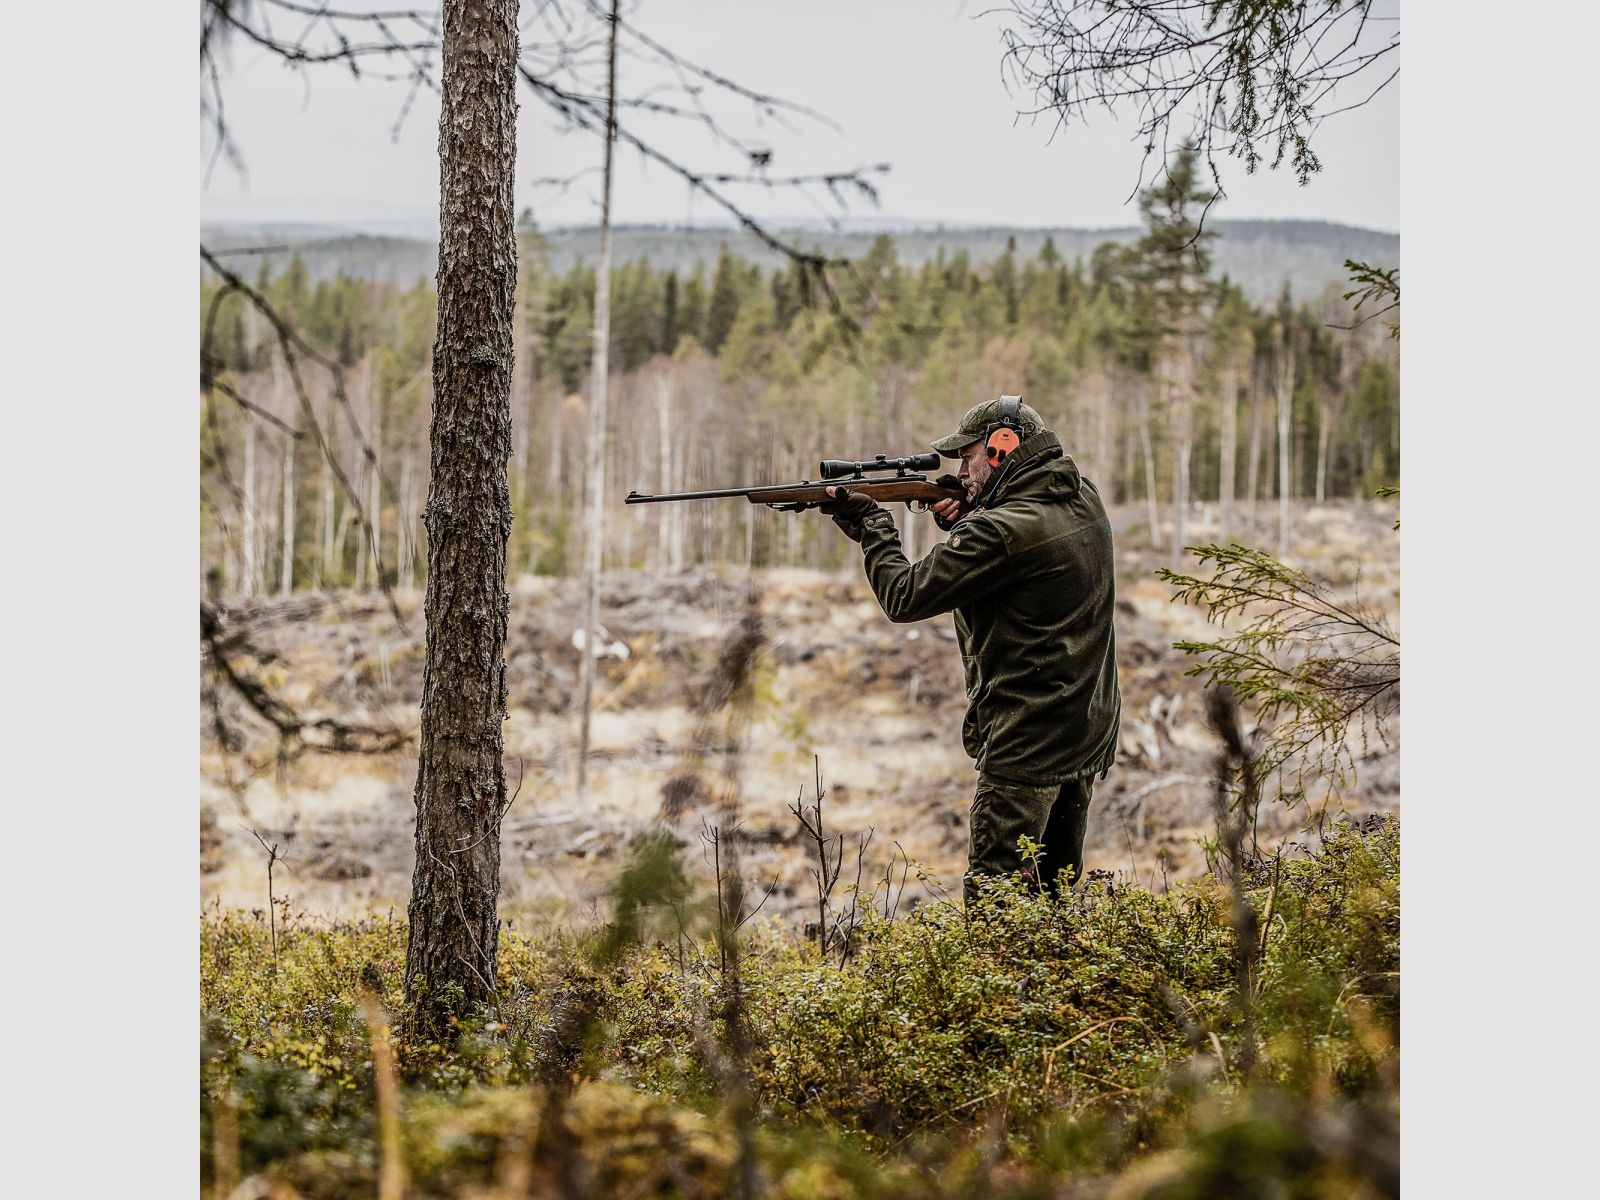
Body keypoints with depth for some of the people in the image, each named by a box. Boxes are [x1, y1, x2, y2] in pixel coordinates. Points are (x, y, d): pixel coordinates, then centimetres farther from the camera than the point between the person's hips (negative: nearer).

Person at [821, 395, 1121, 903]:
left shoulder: (1001, 533, -20)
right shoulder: (1084, 500, 5)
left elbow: (903, 597, -14)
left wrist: (871, 524, 0)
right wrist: (964, 520, 6)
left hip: (1026, 746, -9)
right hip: (1090, 733, 9)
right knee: (1053, 893, 17)